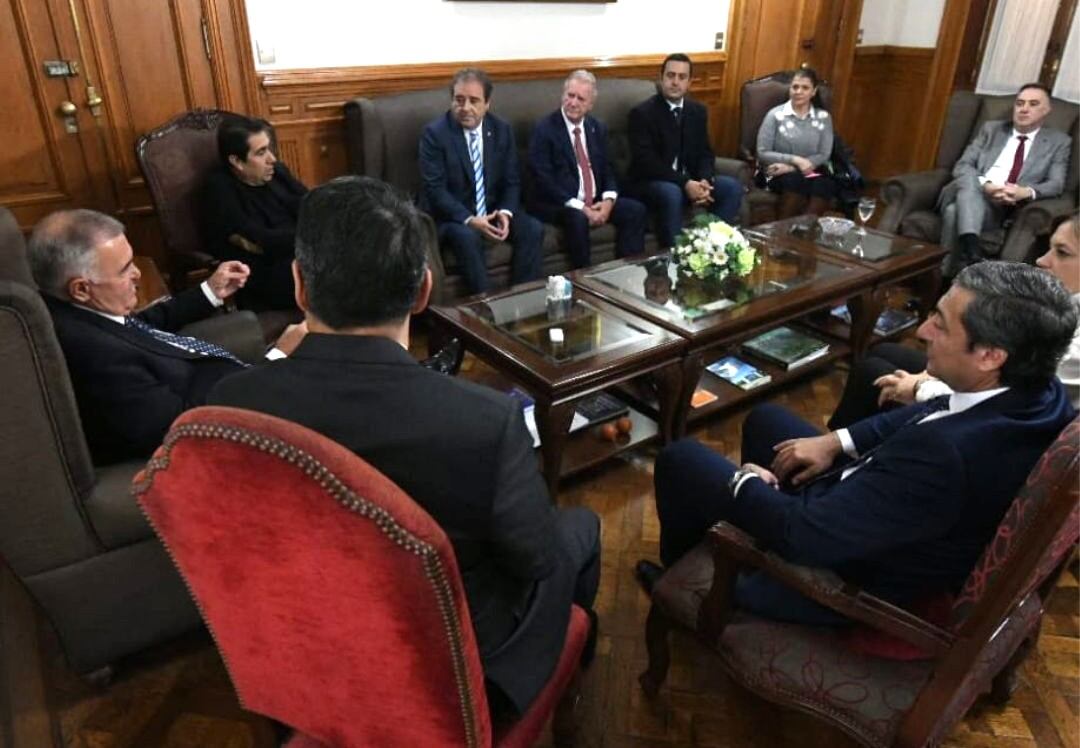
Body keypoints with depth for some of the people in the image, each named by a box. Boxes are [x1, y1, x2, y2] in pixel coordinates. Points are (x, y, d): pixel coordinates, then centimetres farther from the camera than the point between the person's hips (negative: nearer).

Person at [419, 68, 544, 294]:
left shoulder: (502, 130, 3)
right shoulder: (435, 132, -10)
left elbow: (512, 181, 5)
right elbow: (434, 189, -16)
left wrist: (505, 213, -16)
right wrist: (469, 220, -28)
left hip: (493, 210, 4)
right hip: (451, 215, -4)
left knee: (534, 229, -19)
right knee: (467, 236, -35)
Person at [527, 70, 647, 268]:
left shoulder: (598, 128, 11)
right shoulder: (544, 130, -8)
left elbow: (608, 169, 12)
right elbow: (543, 180, -15)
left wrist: (608, 200, -10)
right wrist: (580, 207, -21)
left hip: (596, 202, 6)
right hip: (558, 204, -6)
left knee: (635, 210, -13)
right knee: (577, 218, -36)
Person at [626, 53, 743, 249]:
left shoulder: (698, 111, 9)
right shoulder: (642, 113, -11)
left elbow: (705, 153, 8)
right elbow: (646, 161, -19)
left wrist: (704, 181, -15)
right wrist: (685, 184, -26)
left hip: (691, 180, 6)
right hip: (650, 182, -6)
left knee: (733, 187, -12)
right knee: (671, 193, -37)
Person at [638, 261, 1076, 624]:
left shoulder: (947, 456, -41)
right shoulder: (1039, 393, -14)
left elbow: (803, 535, -34)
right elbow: (932, 412, 7)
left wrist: (746, 484, -15)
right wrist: (838, 441, -1)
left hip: (848, 573, -8)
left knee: (680, 459, 3)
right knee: (764, 419, 23)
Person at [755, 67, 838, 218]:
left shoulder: (823, 117, 7)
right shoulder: (775, 115, -1)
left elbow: (824, 155, 1)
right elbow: (762, 153, -5)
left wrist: (791, 168, -12)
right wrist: (794, 160, -16)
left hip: (810, 171, 2)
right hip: (779, 173, -2)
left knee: (825, 184, -32)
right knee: (796, 181, -36)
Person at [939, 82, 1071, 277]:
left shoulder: (1059, 141, 16)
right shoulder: (991, 129, 20)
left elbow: (1056, 184, 4)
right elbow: (962, 166, 8)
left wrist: (1026, 192, -19)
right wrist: (984, 185, -14)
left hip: (1003, 208, -1)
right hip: (967, 194, 2)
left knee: (957, 211, -34)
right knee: (969, 183, -36)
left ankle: (948, 277, -38)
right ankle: (971, 252, -52)